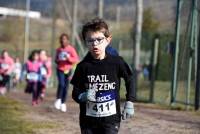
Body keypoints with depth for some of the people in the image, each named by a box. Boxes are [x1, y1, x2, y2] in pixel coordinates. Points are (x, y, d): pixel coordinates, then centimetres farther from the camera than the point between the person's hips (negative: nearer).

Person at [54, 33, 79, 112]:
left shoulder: (71, 49, -2)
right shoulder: (59, 50, 8)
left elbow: (76, 59, -5)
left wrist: (69, 58, -21)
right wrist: (57, 61, -2)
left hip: (68, 70, -1)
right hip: (60, 70, 1)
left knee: (66, 87, 3)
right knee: (61, 84, -20)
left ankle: (63, 103, 14)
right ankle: (58, 99, -5)